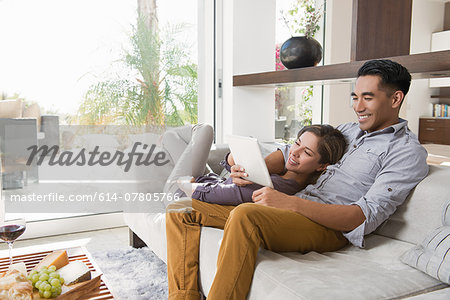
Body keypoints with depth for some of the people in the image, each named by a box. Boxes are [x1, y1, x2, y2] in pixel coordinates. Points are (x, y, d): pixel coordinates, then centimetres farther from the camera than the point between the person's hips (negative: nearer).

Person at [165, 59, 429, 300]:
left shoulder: (409, 152, -1)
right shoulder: (350, 131, 23)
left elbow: (366, 217, -15)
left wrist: (291, 202, -26)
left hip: (330, 227, -8)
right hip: (292, 210, 8)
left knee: (244, 215, -40)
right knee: (180, 212, -2)